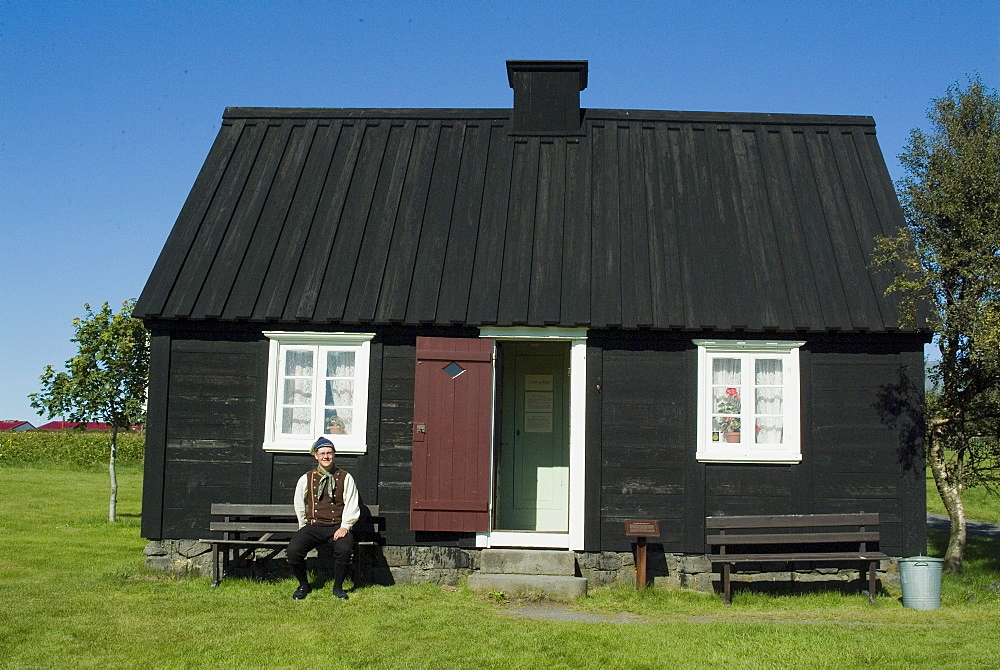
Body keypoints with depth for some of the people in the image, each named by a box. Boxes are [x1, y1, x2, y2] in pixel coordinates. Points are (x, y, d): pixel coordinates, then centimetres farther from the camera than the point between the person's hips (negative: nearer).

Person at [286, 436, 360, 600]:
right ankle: (303, 585, 3)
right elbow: (299, 506, 19)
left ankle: (338, 587, -7)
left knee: (344, 549, -33)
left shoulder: (345, 478, 7)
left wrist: (345, 527, -8)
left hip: (337, 527, -1)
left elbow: (352, 506, 3)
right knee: (293, 549, -25)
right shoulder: (306, 479, 11)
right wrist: (304, 527, 12)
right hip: (313, 526, 2)